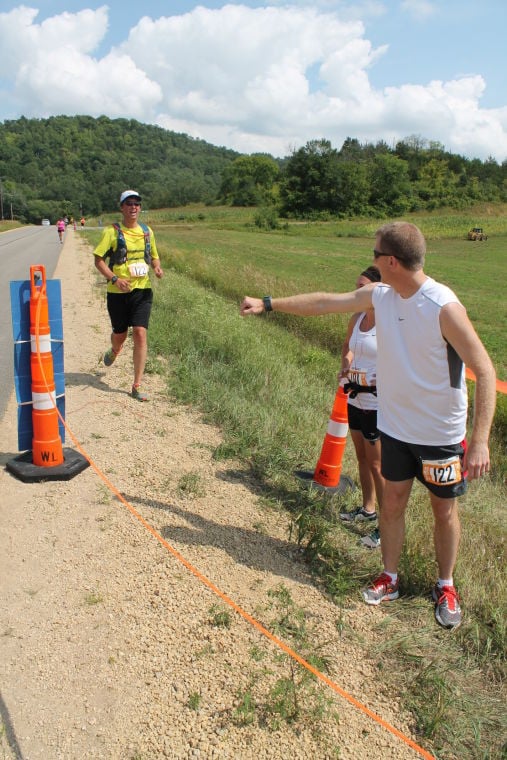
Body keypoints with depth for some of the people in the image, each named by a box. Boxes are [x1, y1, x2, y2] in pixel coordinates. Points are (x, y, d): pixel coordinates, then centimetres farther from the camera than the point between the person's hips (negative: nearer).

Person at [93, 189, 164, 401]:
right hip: (118, 292, -2)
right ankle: (113, 351, 53)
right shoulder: (112, 231, -4)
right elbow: (98, 260, -6)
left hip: (142, 290, 2)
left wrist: (157, 267, -2)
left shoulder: (147, 231, 9)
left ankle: (137, 386, -4)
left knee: (140, 334, -10)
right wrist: (115, 279, -20)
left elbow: (154, 256, 21)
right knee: (120, 335, 12)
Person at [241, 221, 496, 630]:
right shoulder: (379, 295, -5)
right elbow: (324, 302, 7)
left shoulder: (444, 307, -24)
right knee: (392, 502, 15)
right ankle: (389, 578, 35)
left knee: (445, 510, 13)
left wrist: (480, 440, -27)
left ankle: (445, 587, 35)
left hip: (441, 434, -5)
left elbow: (484, 370, -22)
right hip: (395, 427, 5)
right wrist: (268, 303, 12)